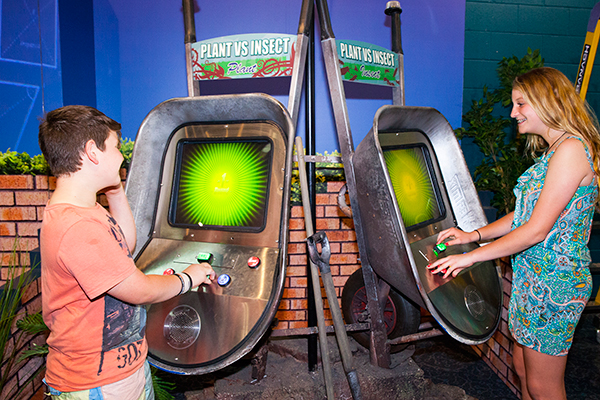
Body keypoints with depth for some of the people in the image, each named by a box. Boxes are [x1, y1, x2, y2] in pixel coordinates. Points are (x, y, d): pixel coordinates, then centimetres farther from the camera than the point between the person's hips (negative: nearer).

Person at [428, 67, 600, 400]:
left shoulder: (571, 149, -18)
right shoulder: (554, 151, 14)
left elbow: (536, 230, -22)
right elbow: (524, 215, 15)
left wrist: (471, 257, -18)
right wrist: (473, 235, 7)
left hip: (554, 282, -9)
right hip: (532, 276, 9)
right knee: (522, 368, 20)